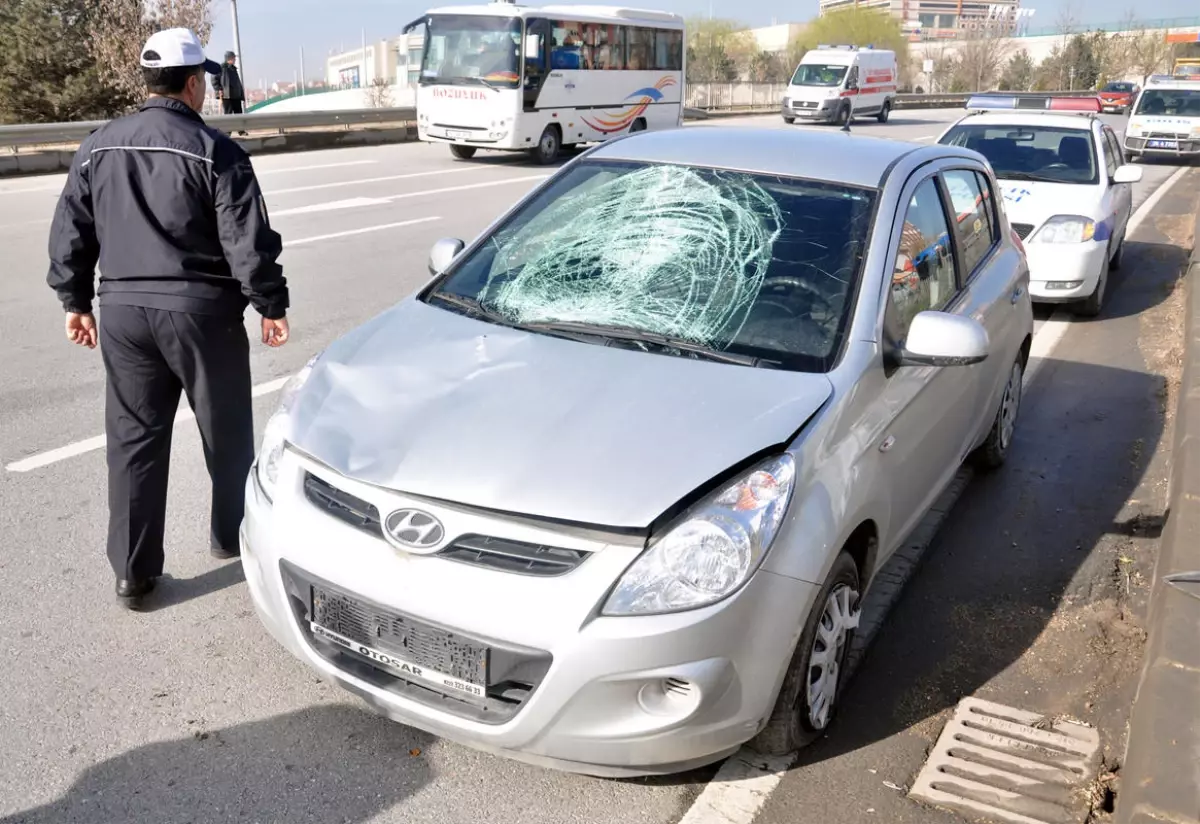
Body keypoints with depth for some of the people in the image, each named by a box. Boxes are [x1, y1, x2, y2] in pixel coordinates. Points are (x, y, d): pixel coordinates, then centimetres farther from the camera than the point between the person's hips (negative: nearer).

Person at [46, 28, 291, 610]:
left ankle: (133, 571, 12)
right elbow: (248, 241, -12)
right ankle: (231, 535, 30)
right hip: (201, 308, -4)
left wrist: (76, 301, 20)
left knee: (133, 440, 9)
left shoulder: (98, 148, 7)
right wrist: (271, 305, -3)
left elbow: (69, 235, 11)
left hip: (123, 309, 4)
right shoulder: (215, 152, -8)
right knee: (225, 432, 14)